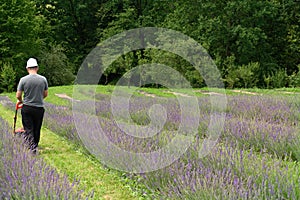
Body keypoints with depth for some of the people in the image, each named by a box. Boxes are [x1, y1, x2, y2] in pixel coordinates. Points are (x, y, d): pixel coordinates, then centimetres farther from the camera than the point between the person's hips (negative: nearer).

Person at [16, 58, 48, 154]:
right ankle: (35, 145, 27)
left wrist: (20, 101, 18)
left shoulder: (23, 80, -9)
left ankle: (32, 146, -13)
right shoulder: (43, 79, -3)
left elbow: (18, 96, -5)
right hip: (39, 108, 2)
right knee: (37, 129, 15)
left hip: (27, 108, -2)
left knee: (28, 129, 3)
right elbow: (45, 94, 8)